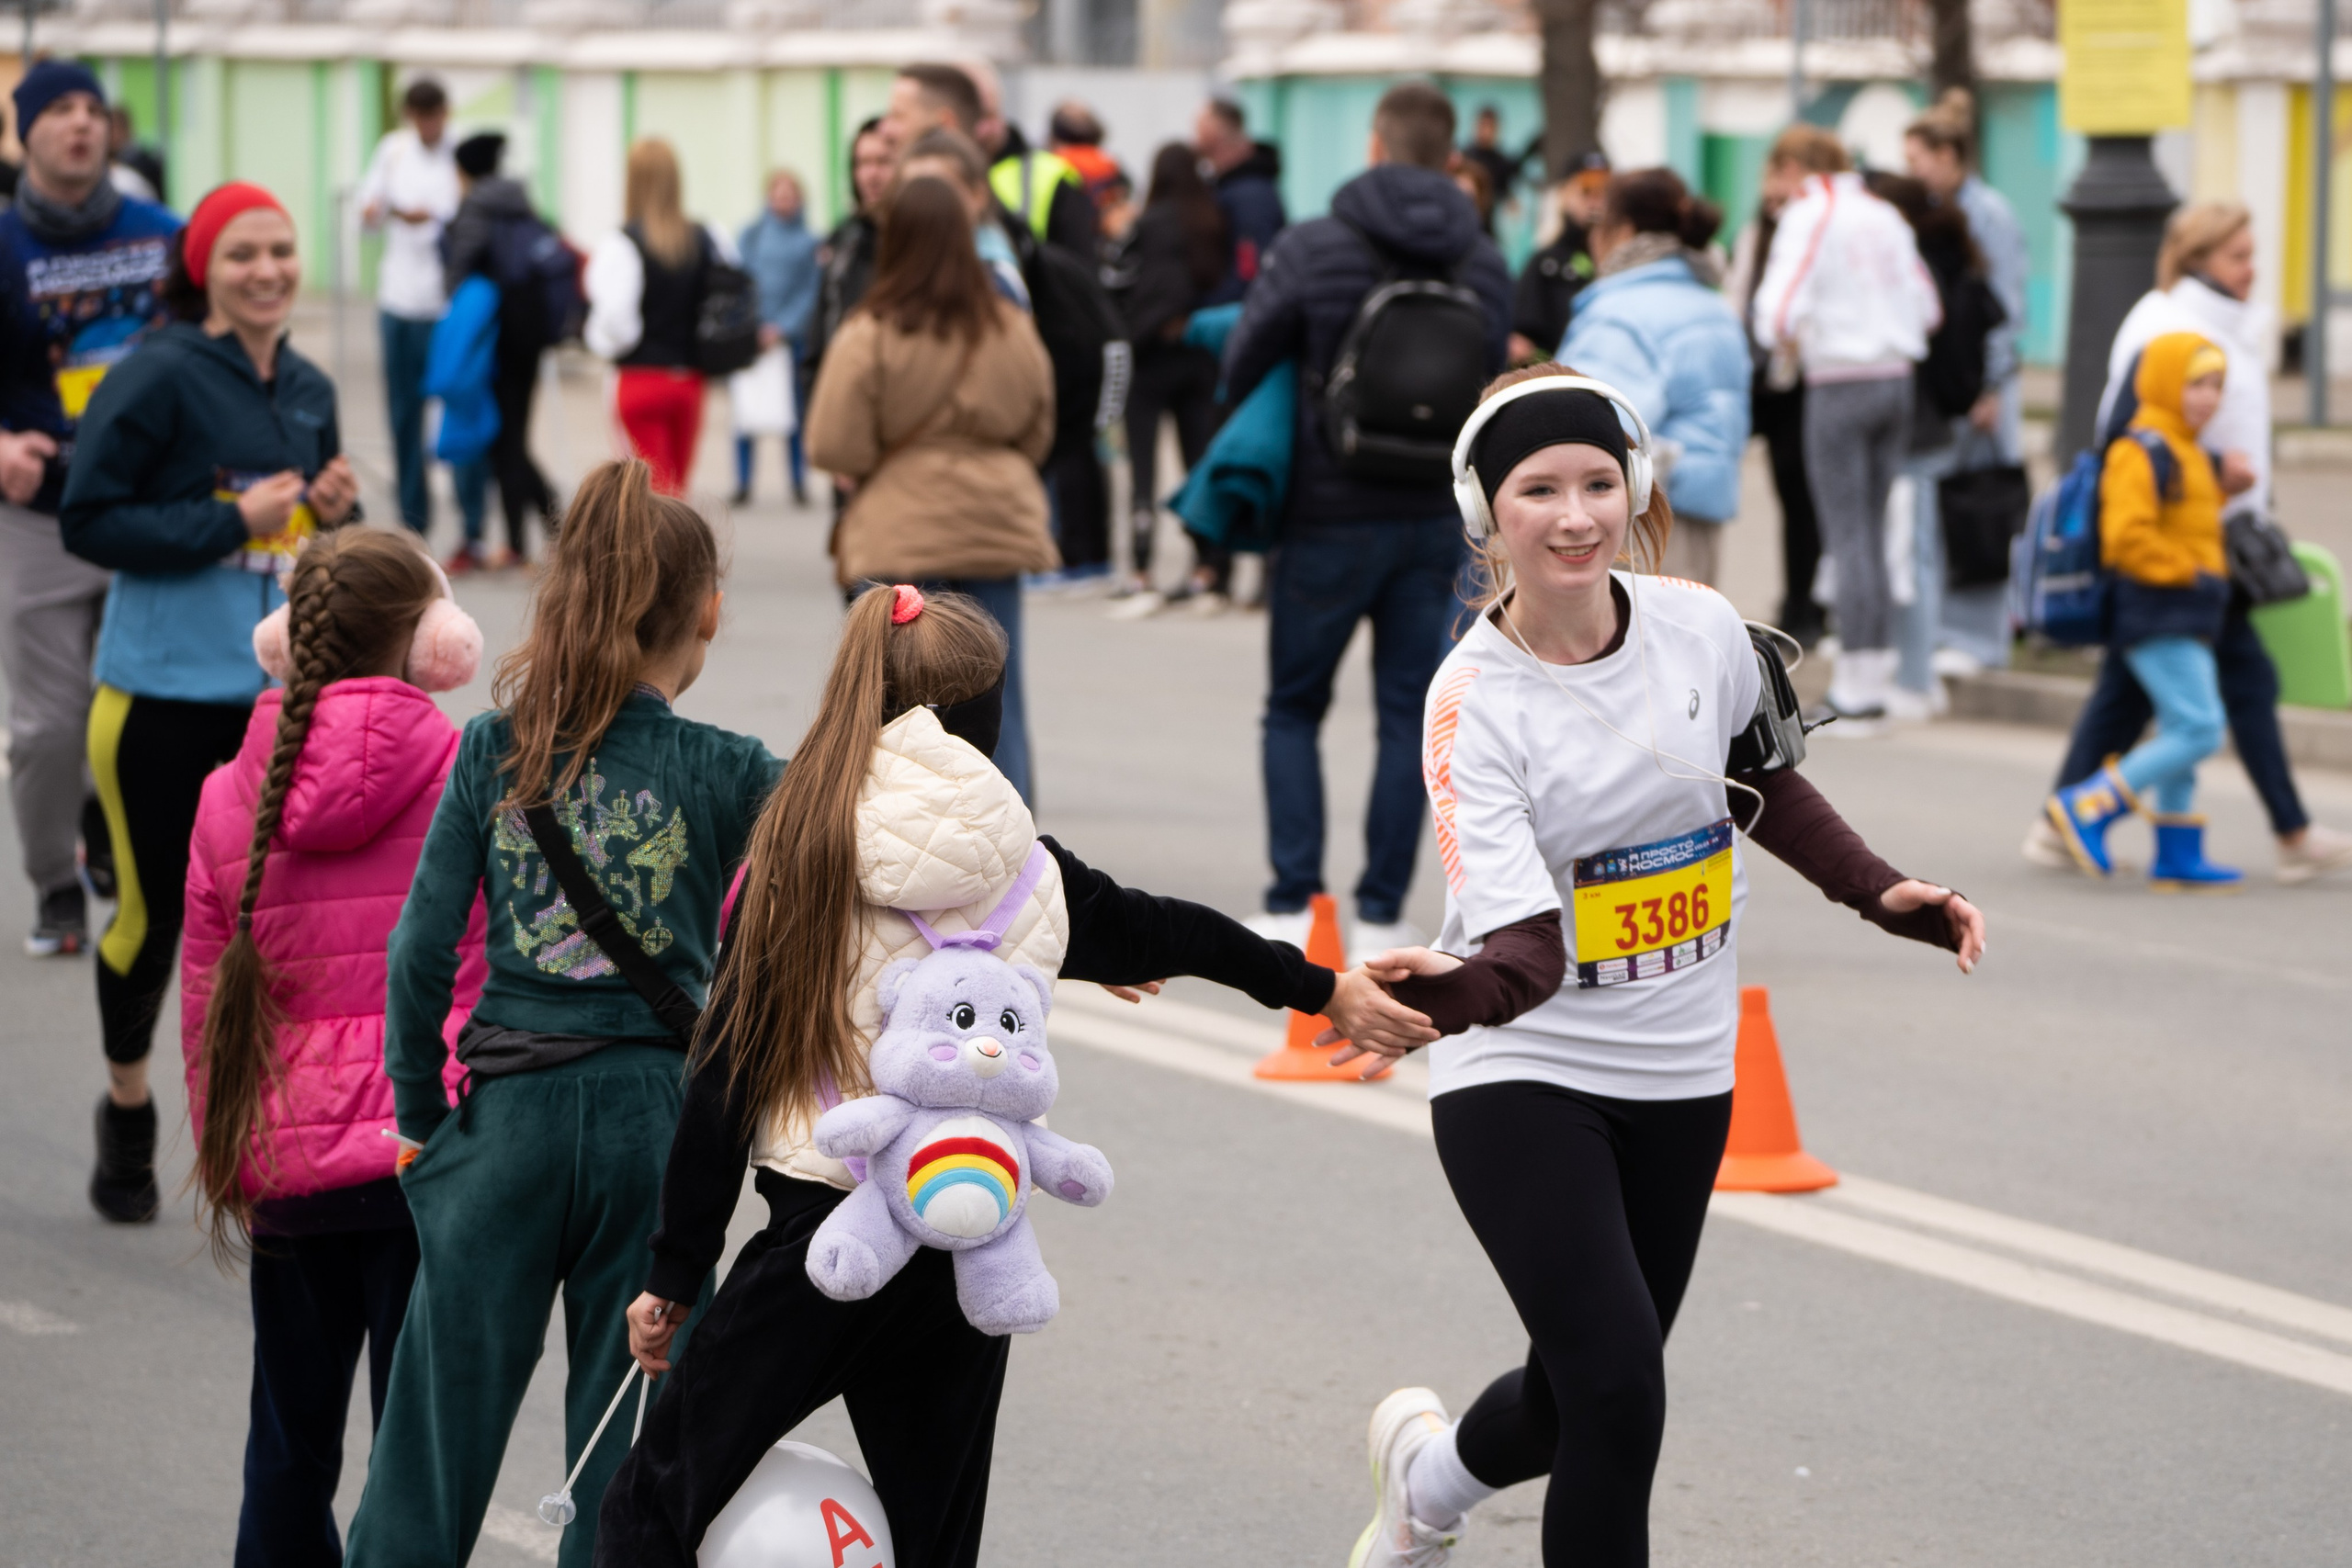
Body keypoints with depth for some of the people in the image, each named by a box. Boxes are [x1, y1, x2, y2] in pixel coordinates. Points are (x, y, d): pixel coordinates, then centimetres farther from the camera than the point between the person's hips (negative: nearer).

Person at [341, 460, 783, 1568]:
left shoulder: (493, 752, 0)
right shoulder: (727, 774, -5)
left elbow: (422, 951, 0)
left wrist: (419, 1111, 9)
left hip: (510, 1111, 1)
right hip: (657, 1109, -1)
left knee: (441, 1412, 9)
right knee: (627, 1443, 8)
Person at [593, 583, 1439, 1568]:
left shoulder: (798, 843, -5)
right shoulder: (1020, 867, 1)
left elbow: (726, 1076, -4)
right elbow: (1161, 933, 18)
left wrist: (676, 1270, 2)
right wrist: (1322, 990, 35)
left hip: (825, 1228, -3)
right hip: (974, 1228, 3)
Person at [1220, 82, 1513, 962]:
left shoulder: (1312, 250, -11)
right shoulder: (1484, 265, 2)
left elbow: (1242, 369, -6)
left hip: (1330, 517, -3)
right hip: (1436, 519, 3)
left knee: (1293, 710, 10)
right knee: (1408, 715, 8)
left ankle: (1294, 905, 2)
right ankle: (1381, 915, 6)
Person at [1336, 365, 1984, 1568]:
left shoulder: (1702, 628, -5)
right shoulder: (1474, 702, -18)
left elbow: (1764, 786, 16)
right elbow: (1528, 940, -27)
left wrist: (1881, 894, 6)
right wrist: (1461, 994, -48)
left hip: (1680, 1074, 5)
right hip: (1522, 1076, -5)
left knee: (1585, 1396, 13)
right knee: (1617, 1391, -19)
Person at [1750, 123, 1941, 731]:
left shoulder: (1809, 214, -8)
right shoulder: (1884, 215, 12)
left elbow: (1781, 304, -18)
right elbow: (1925, 306, 16)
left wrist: (1786, 341, 1)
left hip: (1839, 385, -6)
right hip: (1896, 378, 6)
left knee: (1848, 536, -4)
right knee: (1873, 532, 12)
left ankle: (1858, 689, -5)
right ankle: (1875, 671, 13)